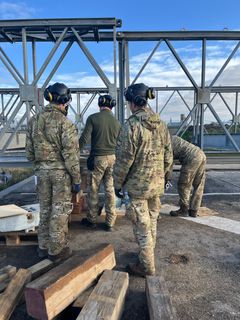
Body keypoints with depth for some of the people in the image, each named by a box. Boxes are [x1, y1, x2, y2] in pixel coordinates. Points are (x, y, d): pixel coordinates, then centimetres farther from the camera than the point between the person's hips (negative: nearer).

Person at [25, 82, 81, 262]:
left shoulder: (34, 121, 5)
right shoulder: (65, 123, -15)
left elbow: (29, 150, 8)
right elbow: (71, 155, -16)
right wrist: (77, 179, -8)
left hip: (42, 171, 6)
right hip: (61, 172, -6)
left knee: (45, 209, 17)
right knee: (60, 211, 6)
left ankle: (44, 247, 30)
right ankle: (57, 250, 18)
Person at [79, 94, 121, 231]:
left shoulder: (93, 118, -8)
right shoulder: (116, 122, 5)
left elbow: (84, 139, -13)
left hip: (98, 158, -4)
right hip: (112, 158, 4)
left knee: (93, 190, 10)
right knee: (110, 190, 9)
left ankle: (91, 220, 25)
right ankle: (110, 223, 17)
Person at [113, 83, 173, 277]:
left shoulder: (131, 125, -18)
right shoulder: (161, 124, 2)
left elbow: (124, 159, -16)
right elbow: (168, 156, 7)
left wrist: (118, 184, -4)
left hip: (138, 185, -7)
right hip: (157, 183, 7)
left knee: (142, 227, 8)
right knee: (152, 221, 22)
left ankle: (147, 267, 23)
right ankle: (148, 256, 41)